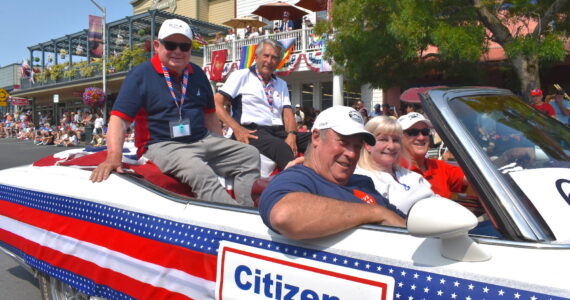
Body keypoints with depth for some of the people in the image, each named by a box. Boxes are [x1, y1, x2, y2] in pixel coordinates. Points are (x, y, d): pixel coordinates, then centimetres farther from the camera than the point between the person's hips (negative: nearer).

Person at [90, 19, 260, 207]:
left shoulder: (197, 74, 14)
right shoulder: (141, 75, -3)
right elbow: (119, 119, -11)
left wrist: (222, 149, 17)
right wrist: (114, 157, -26)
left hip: (203, 140, 7)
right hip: (162, 146, -6)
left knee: (250, 155, -6)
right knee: (200, 172, -35)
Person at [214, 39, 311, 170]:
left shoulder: (282, 84, 24)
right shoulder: (241, 76, 10)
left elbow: (288, 114, 13)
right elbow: (216, 103, 0)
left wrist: (291, 135, -10)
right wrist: (237, 129, -15)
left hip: (279, 131, 6)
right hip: (252, 131, -5)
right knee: (281, 147, -39)